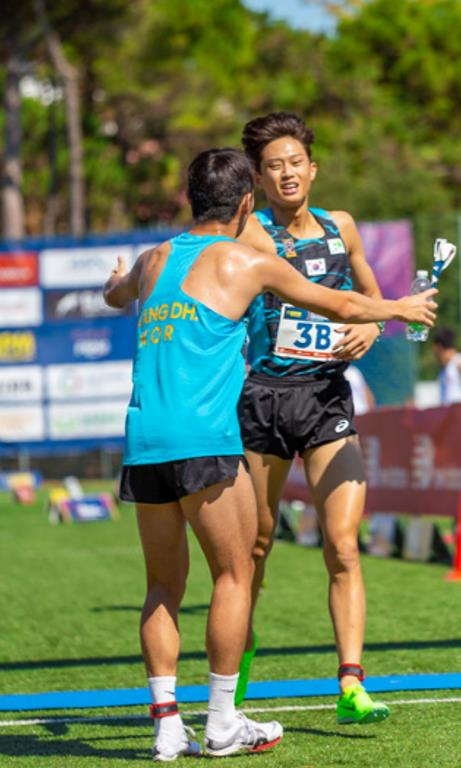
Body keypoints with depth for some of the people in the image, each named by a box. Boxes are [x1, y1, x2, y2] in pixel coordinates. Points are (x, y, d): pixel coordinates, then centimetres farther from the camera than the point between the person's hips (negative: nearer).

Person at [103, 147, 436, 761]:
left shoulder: (154, 260, 17)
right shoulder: (245, 262, 4)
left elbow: (115, 296, 42)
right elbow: (342, 305, 13)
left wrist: (117, 279, 66)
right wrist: (402, 308, 32)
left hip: (142, 444, 5)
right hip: (203, 440, -5)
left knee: (165, 585, 11)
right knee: (233, 574, 5)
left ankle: (167, 723, 5)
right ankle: (222, 724, 5)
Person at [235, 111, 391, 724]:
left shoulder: (341, 228, 10)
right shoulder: (251, 233, -2)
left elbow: (370, 294, 24)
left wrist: (370, 326, 4)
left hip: (328, 397, 2)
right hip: (263, 394, -2)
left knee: (343, 546, -10)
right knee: (253, 545, 9)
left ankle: (351, 686, -12)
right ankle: (241, 652, 34)